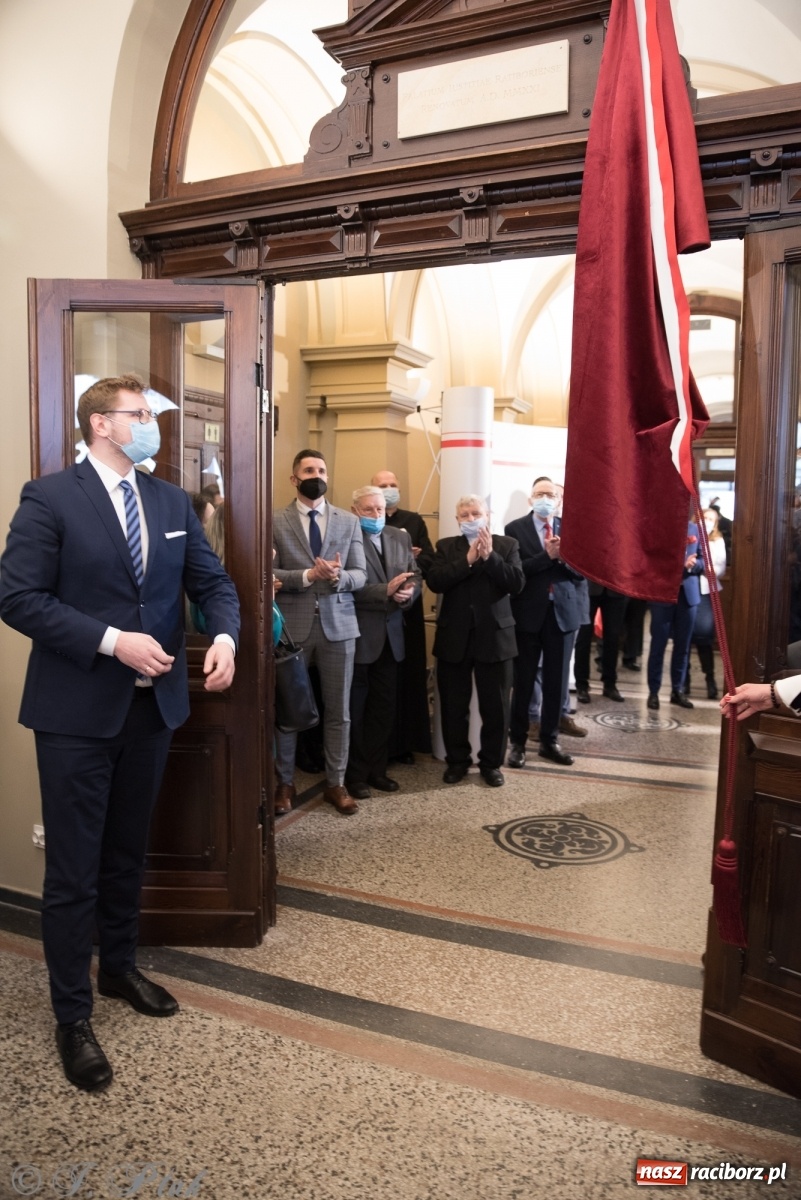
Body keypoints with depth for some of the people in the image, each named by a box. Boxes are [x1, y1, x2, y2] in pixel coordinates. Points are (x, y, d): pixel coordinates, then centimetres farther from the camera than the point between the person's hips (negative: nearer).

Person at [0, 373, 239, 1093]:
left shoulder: (171, 501, 8)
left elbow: (212, 580, 8)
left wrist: (224, 636, -13)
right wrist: (113, 641, -22)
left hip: (154, 704, 5)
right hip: (77, 711, -5)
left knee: (128, 853, 21)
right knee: (73, 868, 5)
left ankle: (121, 968, 41)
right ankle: (73, 1016, 23)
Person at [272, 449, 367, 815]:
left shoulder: (349, 521, 7)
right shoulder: (276, 522, 1)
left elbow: (361, 575, 3)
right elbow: (268, 573, -7)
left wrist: (338, 576, -18)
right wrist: (308, 575, -19)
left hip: (338, 624, 2)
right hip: (292, 625, -2)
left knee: (338, 709, 8)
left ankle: (335, 783, 21)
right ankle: (284, 782, 23)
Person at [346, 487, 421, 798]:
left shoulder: (401, 537, 11)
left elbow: (416, 576, 7)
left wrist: (409, 592, -15)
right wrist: (386, 591, -25)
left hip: (390, 635, 7)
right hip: (357, 635, -6)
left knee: (384, 708, 14)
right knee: (354, 710, 6)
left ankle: (377, 769, 27)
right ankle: (355, 775, 18)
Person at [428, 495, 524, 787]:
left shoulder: (506, 545, 3)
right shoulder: (446, 546, 6)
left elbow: (517, 583, -10)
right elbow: (434, 582, -11)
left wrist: (489, 556, -18)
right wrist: (468, 559, -18)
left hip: (494, 636, -1)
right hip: (455, 638, 1)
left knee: (495, 707, 6)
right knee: (454, 706, 9)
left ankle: (491, 763, 22)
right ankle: (457, 760, 26)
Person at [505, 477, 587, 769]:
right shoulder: (515, 529, -2)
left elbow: (582, 572, 3)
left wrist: (564, 556, -15)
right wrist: (547, 556, -19)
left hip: (562, 612, 3)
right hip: (528, 614, -3)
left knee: (556, 681, 10)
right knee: (523, 681, 5)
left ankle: (549, 740, 23)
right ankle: (517, 741, 18)